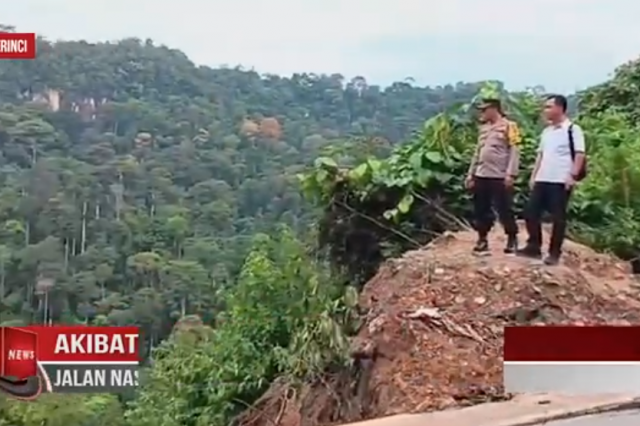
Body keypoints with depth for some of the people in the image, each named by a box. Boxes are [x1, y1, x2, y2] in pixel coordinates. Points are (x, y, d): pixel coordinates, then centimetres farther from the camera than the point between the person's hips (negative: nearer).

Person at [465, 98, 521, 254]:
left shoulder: (508, 126, -4)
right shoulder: (483, 128, 17)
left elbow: (514, 151, -10)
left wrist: (510, 174, -18)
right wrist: (471, 174, 16)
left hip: (500, 177, -7)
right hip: (481, 176, 7)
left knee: (504, 210, -1)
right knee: (480, 210, 8)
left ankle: (512, 239, 12)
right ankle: (482, 240, 18)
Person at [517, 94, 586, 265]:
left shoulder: (573, 129, -6)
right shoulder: (546, 131, 16)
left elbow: (580, 154, -11)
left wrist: (573, 176, -19)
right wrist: (533, 176, 14)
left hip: (561, 181, -7)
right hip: (542, 180, 7)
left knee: (558, 217, 0)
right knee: (531, 212, 6)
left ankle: (554, 253, 8)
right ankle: (534, 247, 17)